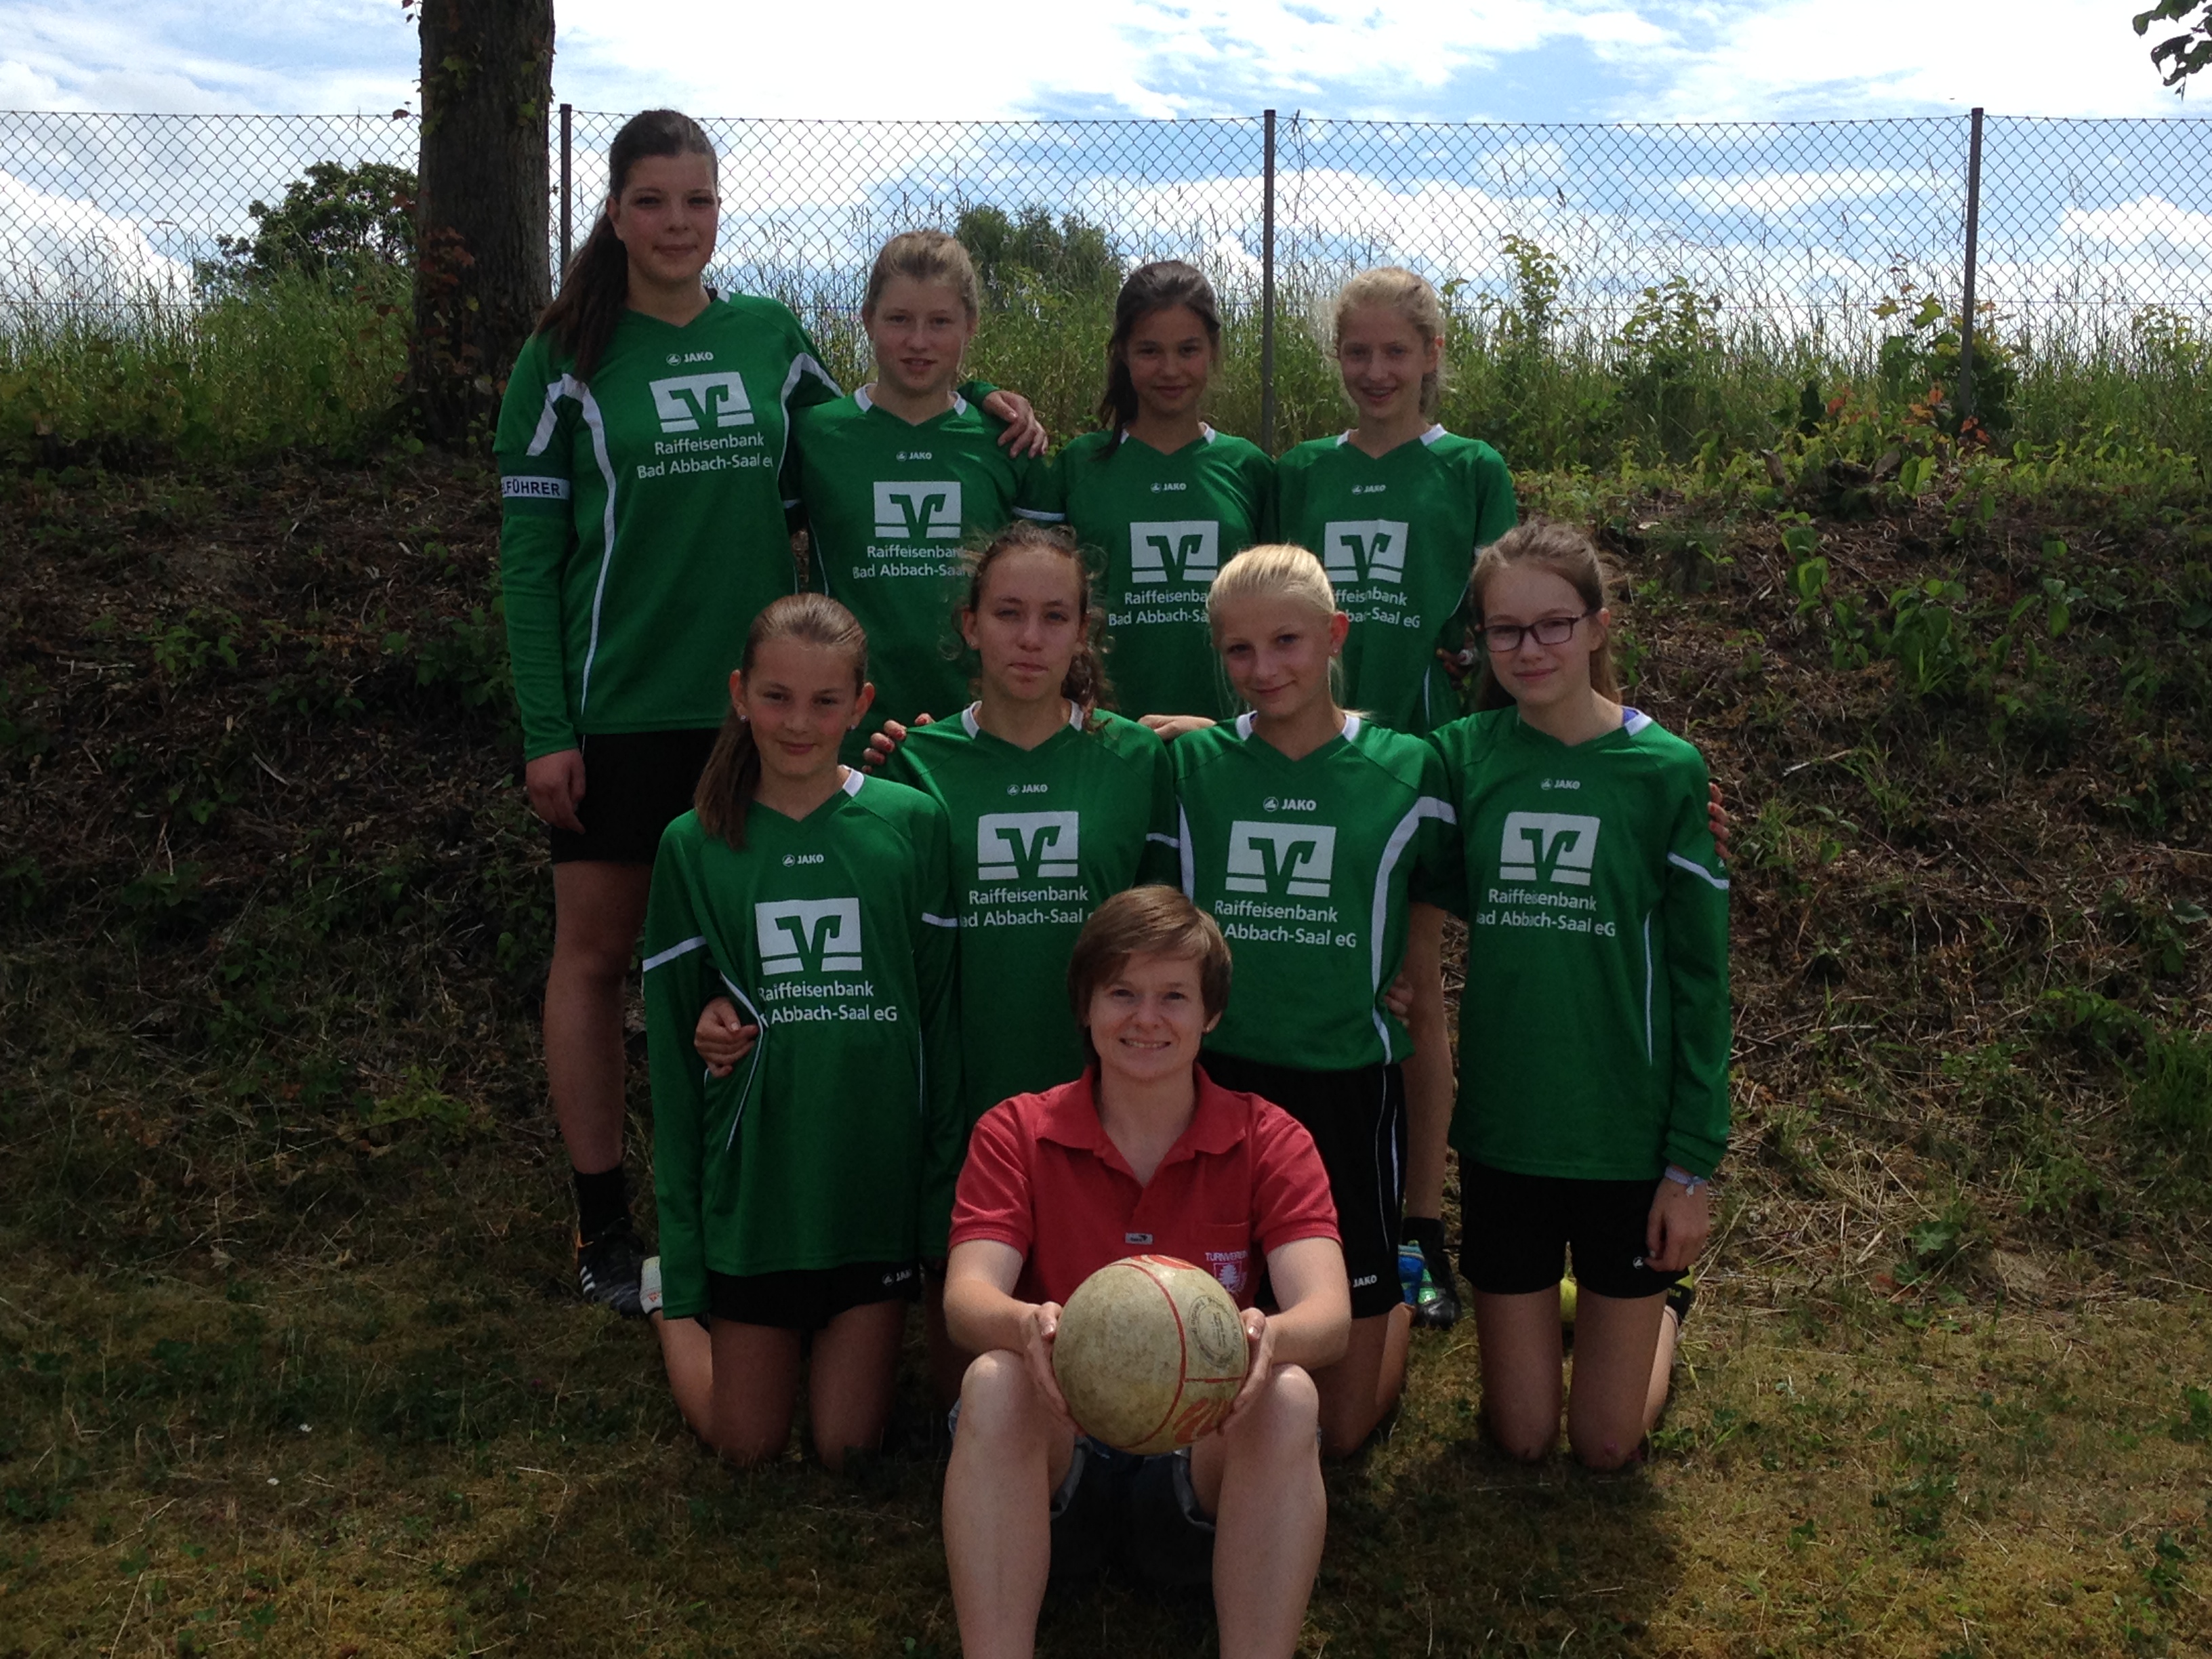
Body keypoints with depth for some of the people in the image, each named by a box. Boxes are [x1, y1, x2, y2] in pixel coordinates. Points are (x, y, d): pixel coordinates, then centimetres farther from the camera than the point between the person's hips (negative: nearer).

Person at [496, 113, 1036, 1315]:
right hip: (616, 705, -2)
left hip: (754, 701, 3)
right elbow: (527, 552, -3)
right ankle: (602, 1225, 17)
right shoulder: (566, 358, -1)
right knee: (596, 949, 5)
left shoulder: (771, 339, 7)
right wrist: (545, 731, -9)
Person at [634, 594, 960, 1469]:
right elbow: (671, 1038, 2)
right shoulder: (695, 846, -2)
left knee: (847, 1445, 6)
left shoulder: (912, 824, -4)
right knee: (745, 1443, 11)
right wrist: (680, 1251, 1)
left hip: (877, 1173, 0)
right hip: (752, 1175, 0)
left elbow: (938, 1009, 0)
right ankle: (670, 1296, 37)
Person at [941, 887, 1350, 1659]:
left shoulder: (1269, 1141, 1)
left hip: (1206, 1460, 0)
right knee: (992, 1382, -31)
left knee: (1290, 1395, -30)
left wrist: (1270, 1336, -39)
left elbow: (1328, 1314, -14)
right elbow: (967, 1295, -14)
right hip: (1055, 1463, 0)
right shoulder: (1016, 1133, 2)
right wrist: (1027, 1327, -39)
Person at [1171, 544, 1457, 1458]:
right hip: (1218, 1074, 1)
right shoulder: (1192, 762, 0)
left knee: (1344, 1428, 8)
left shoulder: (1406, 768, -2)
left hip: (1349, 1081, -1)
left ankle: (1397, 1291, 36)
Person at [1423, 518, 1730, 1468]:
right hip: (1502, 1132, 2)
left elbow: (1699, 981, -6)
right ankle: (1549, 1312, 40)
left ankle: (1660, 1315, 38)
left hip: (1629, 1138, -2)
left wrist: (1693, 1163, -7)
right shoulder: (1461, 757, -3)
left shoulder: (1665, 770, -9)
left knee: (1607, 1444, 9)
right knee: (1522, 1435, 10)